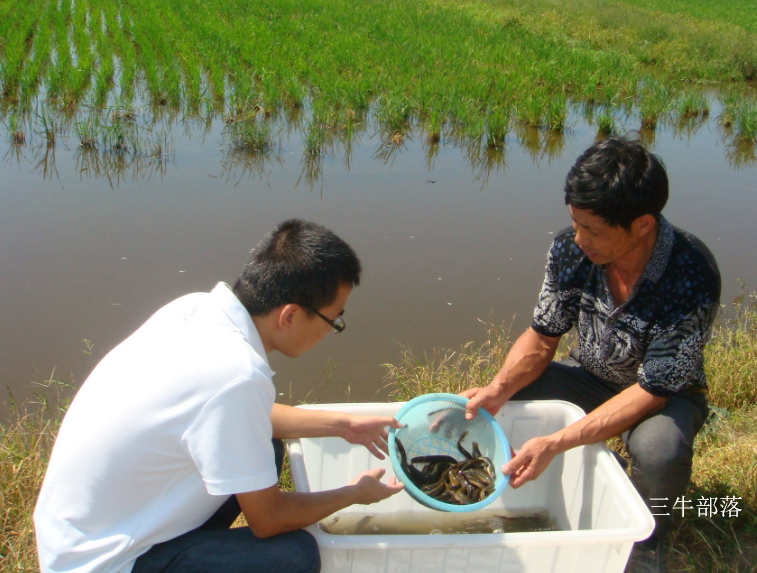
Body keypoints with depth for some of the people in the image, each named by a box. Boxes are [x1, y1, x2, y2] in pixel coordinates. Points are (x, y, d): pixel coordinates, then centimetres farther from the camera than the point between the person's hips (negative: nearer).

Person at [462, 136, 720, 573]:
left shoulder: (692, 277, -34)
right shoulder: (570, 250, -20)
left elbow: (653, 390, -30)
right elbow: (542, 338, -8)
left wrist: (556, 443, -37)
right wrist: (499, 390, -28)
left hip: (666, 394, -4)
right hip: (590, 377, 5)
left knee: (658, 449, -38)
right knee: (488, 404, -15)